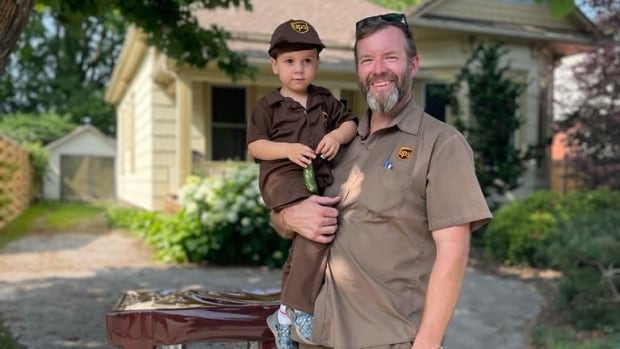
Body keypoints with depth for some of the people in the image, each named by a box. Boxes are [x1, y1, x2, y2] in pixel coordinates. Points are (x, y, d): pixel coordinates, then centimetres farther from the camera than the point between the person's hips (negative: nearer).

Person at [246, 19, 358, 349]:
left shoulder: (325, 100, 15)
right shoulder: (267, 106, 3)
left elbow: (350, 122, 18)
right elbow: (254, 146, -1)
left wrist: (338, 135, -5)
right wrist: (287, 150, -17)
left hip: (318, 177, 6)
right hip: (282, 176, -6)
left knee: (306, 239, 7)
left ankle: (285, 314, 24)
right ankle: (300, 308, -16)